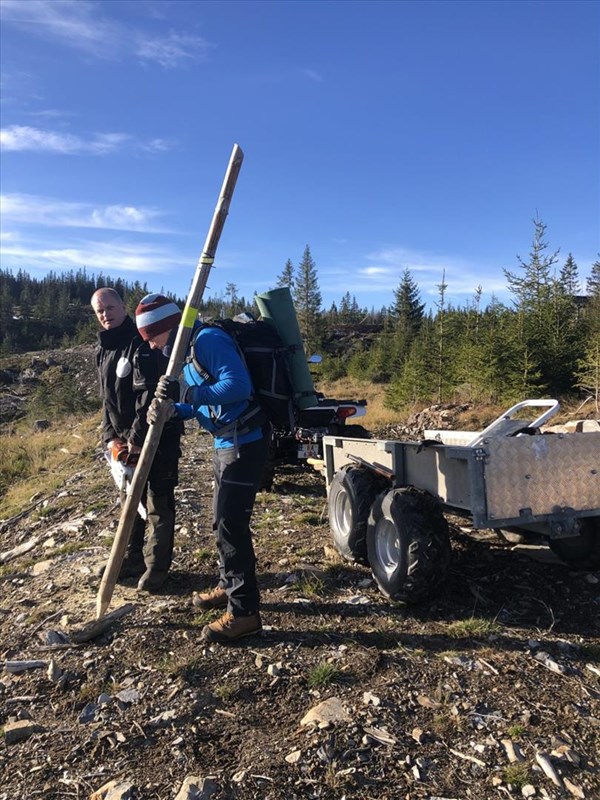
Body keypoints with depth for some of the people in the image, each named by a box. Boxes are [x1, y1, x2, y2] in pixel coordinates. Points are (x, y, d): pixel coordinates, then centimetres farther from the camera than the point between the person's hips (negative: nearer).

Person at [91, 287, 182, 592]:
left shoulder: (141, 344, -15)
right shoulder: (103, 351, 13)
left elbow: (149, 395, -23)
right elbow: (107, 400, 16)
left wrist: (137, 437, -23)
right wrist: (109, 437, 4)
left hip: (157, 438, -8)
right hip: (125, 440, 9)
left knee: (158, 504, 2)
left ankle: (157, 565, 15)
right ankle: (132, 558, 32)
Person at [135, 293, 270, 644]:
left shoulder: (208, 339, -15)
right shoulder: (185, 351, 16)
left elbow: (238, 385, -27)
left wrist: (186, 394, -30)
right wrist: (172, 408, -2)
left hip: (244, 442, -10)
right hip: (226, 443, 10)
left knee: (231, 523, -8)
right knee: (224, 521, 19)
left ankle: (244, 612, 2)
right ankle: (230, 586, 36)